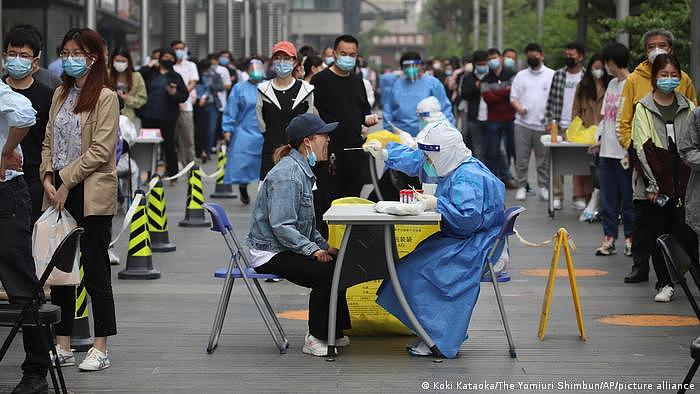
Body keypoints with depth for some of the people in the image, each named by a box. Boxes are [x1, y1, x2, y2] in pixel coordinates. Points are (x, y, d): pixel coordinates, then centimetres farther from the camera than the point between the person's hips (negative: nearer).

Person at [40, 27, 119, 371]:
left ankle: (100, 349, 4)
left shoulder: (105, 97, -7)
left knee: (95, 272, -1)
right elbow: (49, 141, 14)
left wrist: (66, 181, -13)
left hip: (91, 195, -6)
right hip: (59, 193, 7)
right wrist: (48, 177, -2)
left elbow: (101, 150, -13)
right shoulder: (61, 94, 14)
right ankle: (63, 347, 14)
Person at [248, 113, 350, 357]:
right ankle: (315, 339, -12)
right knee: (325, 272, -23)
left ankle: (333, 332, 10)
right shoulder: (287, 175, -20)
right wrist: (314, 250, -25)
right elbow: (281, 226, -25)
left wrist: (324, 246, 9)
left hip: (287, 248, 10)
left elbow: (305, 223, 21)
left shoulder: (302, 169, 14)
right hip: (271, 252, -10)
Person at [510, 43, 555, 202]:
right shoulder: (521, 75, 12)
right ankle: (521, 187, 10)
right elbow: (513, 97, 10)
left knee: (544, 159, 3)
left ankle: (544, 187, 12)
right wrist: (519, 107, -11)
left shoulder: (552, 75, 6)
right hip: (523, 123, 1)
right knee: (521, 159, 3)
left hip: (543, 124, -1)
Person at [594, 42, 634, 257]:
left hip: (624, 151, -8)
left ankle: (631, 238, 8)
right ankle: (609, 238, 11)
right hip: (607, 150, 8)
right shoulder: (612, 84, 16)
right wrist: (599, 138, 14)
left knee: (628, 197, -1)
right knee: (609, 197, 8)